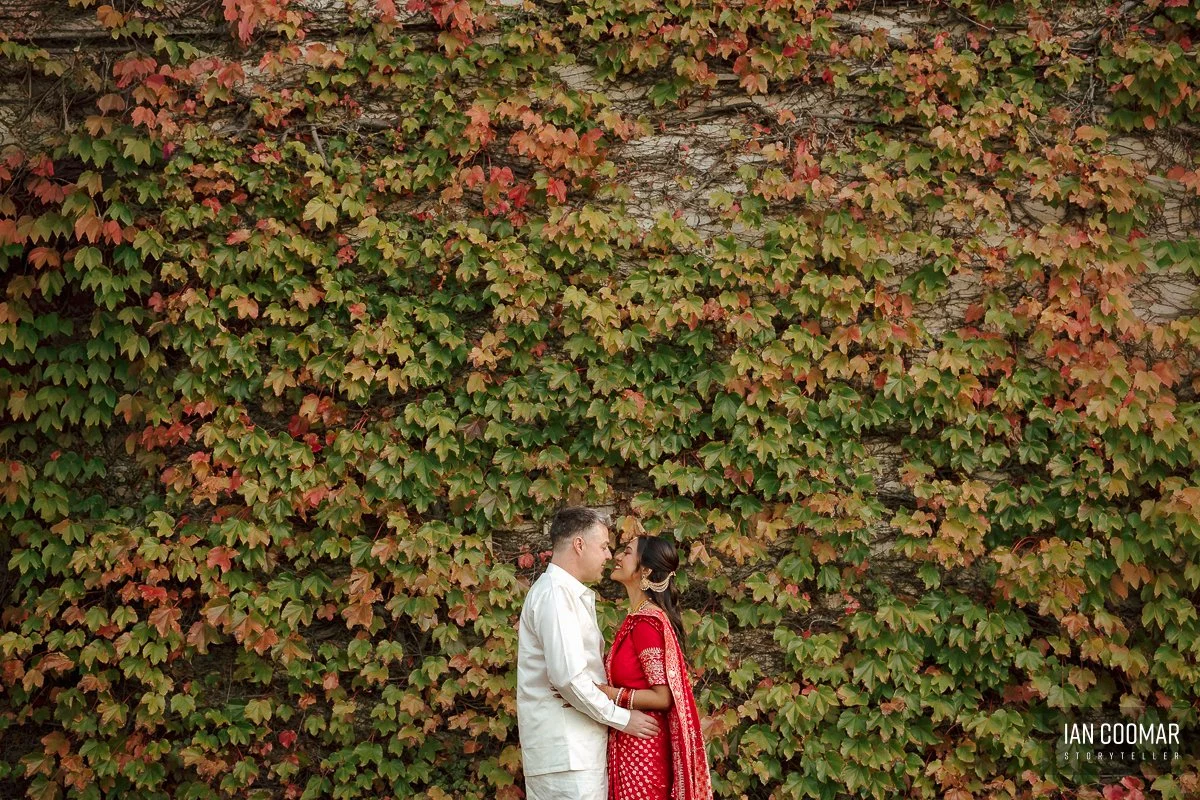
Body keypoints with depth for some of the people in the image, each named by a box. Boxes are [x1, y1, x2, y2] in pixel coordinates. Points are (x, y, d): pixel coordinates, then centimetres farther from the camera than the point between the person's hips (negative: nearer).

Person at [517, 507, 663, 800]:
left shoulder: (572, 594, 20)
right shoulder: (554, 593, -13)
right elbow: (569, 676, -20)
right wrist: (621, 718, -13)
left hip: (575, 743, 10)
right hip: (564, 746, -10)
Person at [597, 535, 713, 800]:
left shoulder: (647, 621, -17)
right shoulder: (638, 618, 11)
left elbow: (663, 697, -19)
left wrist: (609, 694, -19)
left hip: (640, 746, -9)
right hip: (632, 744, 9)